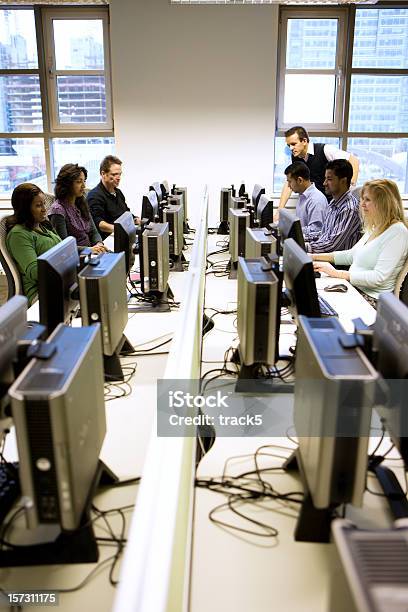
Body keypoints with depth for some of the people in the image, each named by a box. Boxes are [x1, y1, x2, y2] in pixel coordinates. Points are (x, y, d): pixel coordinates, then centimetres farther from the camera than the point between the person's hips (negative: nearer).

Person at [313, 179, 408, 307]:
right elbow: (352, 254, 23)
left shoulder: (397, 232, -15)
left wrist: (337, 273, -22)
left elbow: (379, 277, -23)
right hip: (353, 287, 8)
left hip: (373, 299, -8)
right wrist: (315, 257, 14)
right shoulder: (375, 228, 14)